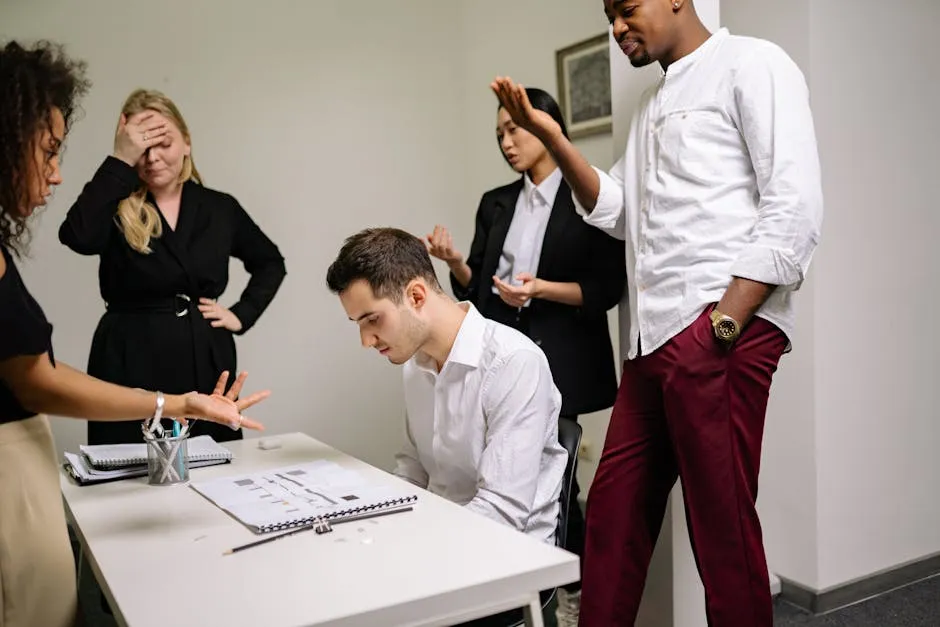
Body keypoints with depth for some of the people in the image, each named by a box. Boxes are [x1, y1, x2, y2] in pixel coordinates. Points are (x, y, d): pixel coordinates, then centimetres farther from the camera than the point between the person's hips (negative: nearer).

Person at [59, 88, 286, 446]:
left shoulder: (220, 208, 6)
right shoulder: (115, 208, -2)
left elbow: (271, 263, 19)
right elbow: (78, 237, -26)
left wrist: (242, 315, 5)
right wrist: (121, 161, -21)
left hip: (205, 364, 3)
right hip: (130, 364, -2)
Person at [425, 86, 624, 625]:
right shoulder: (495, 203, 14)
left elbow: (608, 288, -6)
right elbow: (479, 289, 13)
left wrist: (541, 289, -19)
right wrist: (455, 262, -7)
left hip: (559, 361, -4)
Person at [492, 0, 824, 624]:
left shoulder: (750, 65, 0)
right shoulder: (653, 104, 25)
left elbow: (796, 208, -10)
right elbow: (614, 209, 19)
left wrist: (725, 325, -16)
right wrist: (552, 138, 8)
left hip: (720, 331, -8)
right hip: (653, 340, 8)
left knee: (723, 522, 0)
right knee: (613, 510, 11)